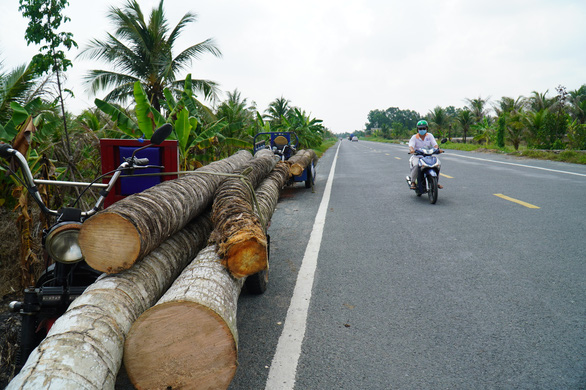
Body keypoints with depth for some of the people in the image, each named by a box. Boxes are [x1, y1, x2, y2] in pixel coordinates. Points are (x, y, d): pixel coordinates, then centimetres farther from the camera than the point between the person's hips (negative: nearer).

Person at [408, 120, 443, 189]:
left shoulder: (430, 136, 8)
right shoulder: (414, 137, 1)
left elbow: (435, 144, -2)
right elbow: (411, 145, -14)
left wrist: (437, 148, -26)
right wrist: (411, 150, -39)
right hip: (417, 156, -3)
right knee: (416, 165, -34)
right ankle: (413, 182, -20)